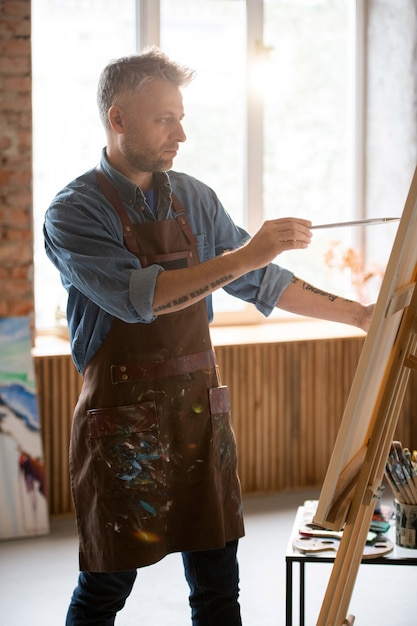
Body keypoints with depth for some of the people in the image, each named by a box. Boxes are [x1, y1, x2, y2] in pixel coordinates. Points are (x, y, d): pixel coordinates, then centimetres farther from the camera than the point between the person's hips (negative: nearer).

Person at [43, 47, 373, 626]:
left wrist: (358, 314, 10)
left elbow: (261, 284, 14)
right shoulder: (75, 210, -9)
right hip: (123, 422, -5)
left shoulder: (195, 199, 8)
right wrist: (243, 257, -27)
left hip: (200, 410, 5)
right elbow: (136, 296, -23)